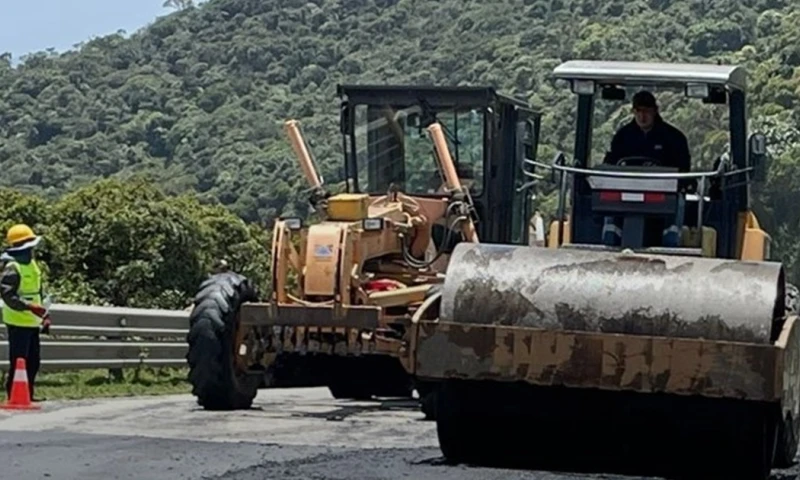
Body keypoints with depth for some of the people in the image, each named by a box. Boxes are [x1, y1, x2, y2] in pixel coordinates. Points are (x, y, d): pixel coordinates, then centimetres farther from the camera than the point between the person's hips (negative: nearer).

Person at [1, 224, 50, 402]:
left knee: (33, 360, 13)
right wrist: (29, 307, -30)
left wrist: (44, 315, 20)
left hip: (32, 322, 9)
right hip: (18, 322, -9)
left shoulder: (32, 265, 14)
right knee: (18, 360, -7)